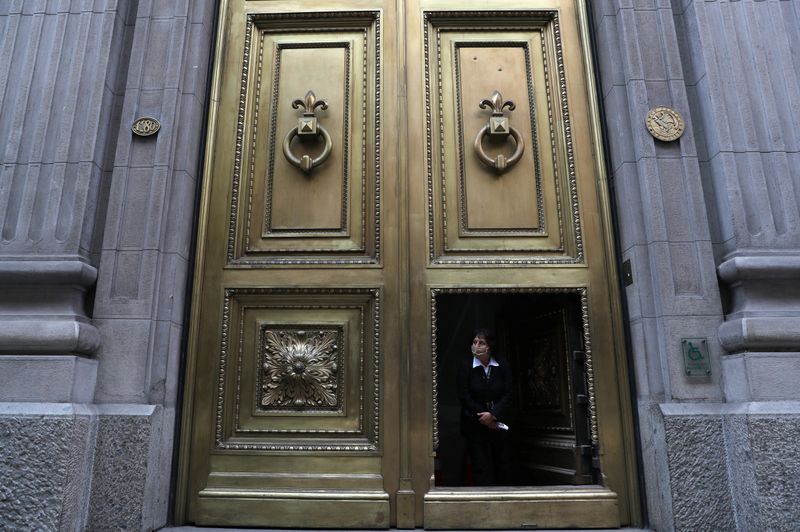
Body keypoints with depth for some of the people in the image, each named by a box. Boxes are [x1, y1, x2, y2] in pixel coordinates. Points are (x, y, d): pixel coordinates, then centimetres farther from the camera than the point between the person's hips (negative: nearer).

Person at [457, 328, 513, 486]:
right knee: (482, 469, -1)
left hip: (499, 425, 2)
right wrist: (483, 417, -11)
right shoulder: (465, 368, -2)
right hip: (475, 427, -2)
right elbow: (464, 397, -6)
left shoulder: (503, 368, 3)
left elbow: (508, 395, -2)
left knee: (503, 466, 6)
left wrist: (493, 414, -15)